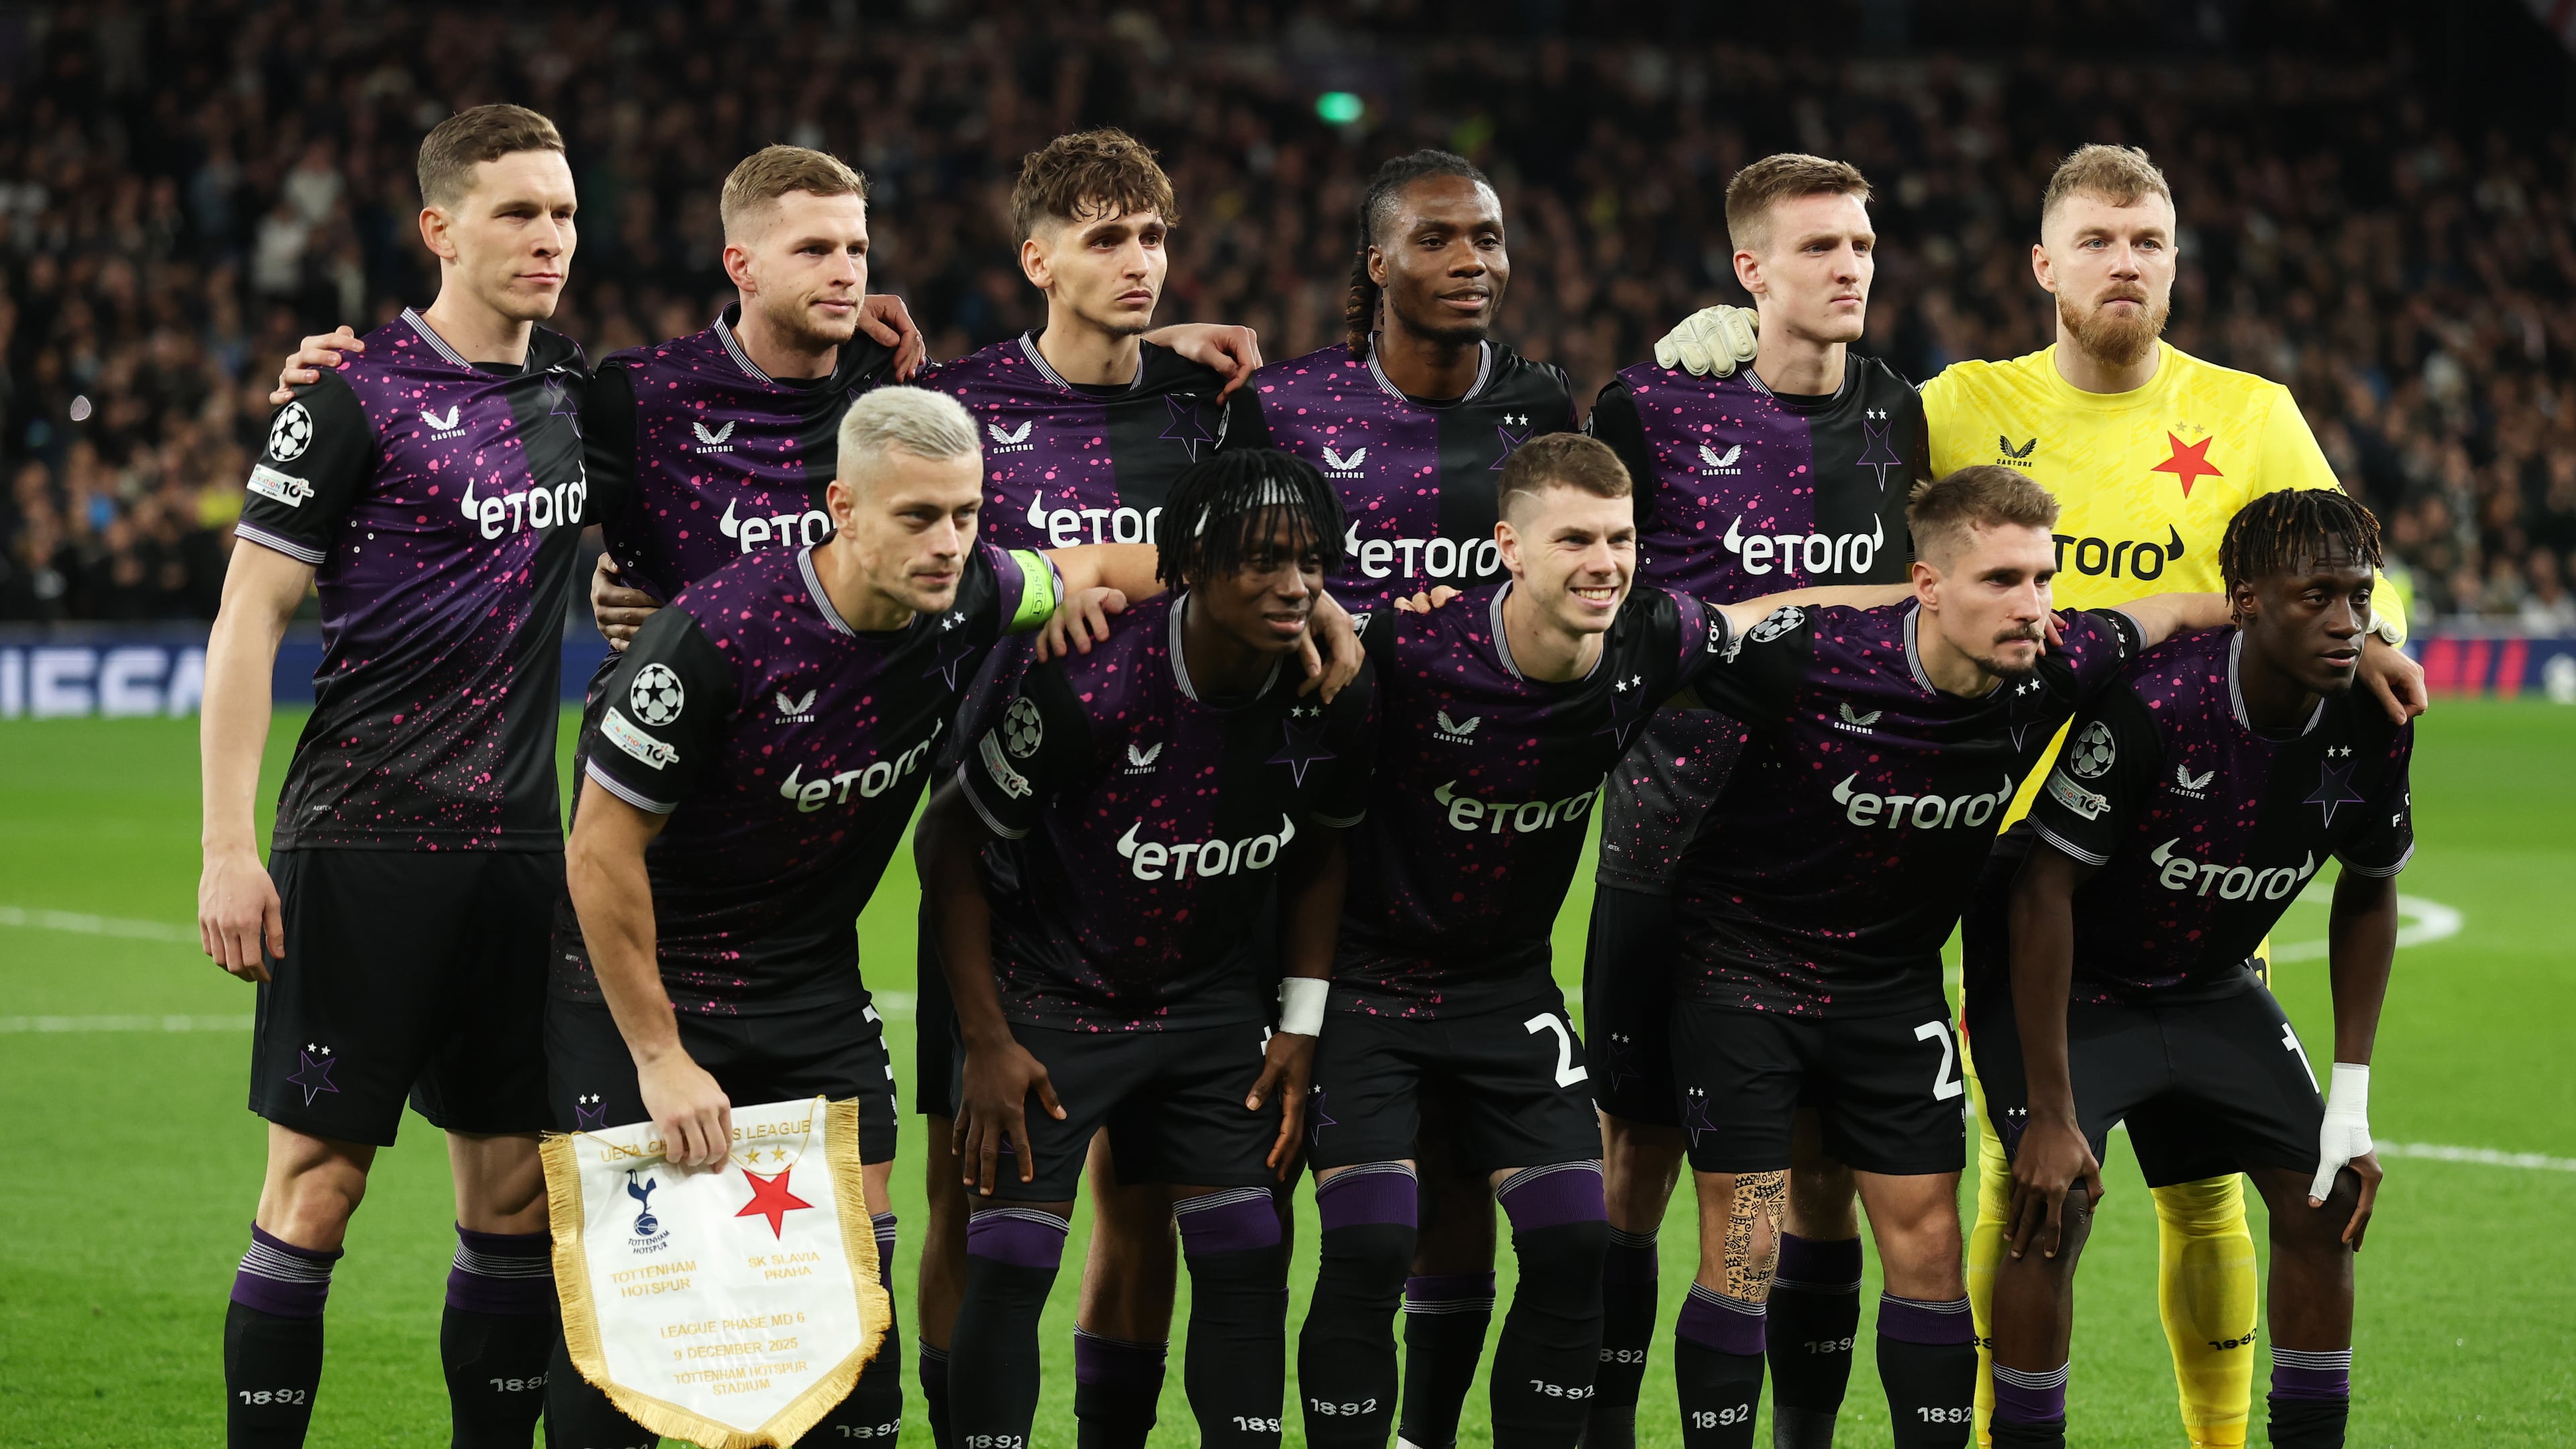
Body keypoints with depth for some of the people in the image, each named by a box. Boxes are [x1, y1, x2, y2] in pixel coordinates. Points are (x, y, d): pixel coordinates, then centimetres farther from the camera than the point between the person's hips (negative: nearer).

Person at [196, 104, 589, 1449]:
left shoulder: (570, 389, 10)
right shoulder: (357, 397, -7)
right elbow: (246, 621, -8)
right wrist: (227, 848, -13)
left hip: (516, 846, 6)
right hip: (362, 839, -6)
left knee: (516, 1188, 6)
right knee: (318, 1182, -5)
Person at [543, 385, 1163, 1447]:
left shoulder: (968, 603, -10)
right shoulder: (718, 633, -27)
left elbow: (1095, 570, 15)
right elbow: (602, 851, -20)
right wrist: (660, 1058, -17)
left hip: (813, 989, 5)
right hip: (643, 976, -5)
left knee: (855, 1259, -2)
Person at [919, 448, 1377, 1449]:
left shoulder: (1336, 696, -13)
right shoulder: (1089, 690, -29)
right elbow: (953, 839, -16)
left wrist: (1302, 1025, 3)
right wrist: (987, 1042, -14)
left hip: (1210, 998, 4)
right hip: (1051, 1000, -4)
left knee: (1247, 1259, 1)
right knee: (1010, 1265, -9)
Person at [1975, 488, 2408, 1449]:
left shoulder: (2372, 726, -15)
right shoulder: (2151, 705, -32)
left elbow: (2368, 897, 3)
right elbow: (2046, 889, -27)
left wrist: (2351, 1104, -2)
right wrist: (2052, 1114, -27)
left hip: (2210, 989, 6)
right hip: (2068, 985, -6)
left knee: (2325, 1198, -2)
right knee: (2057, 1207, -21)